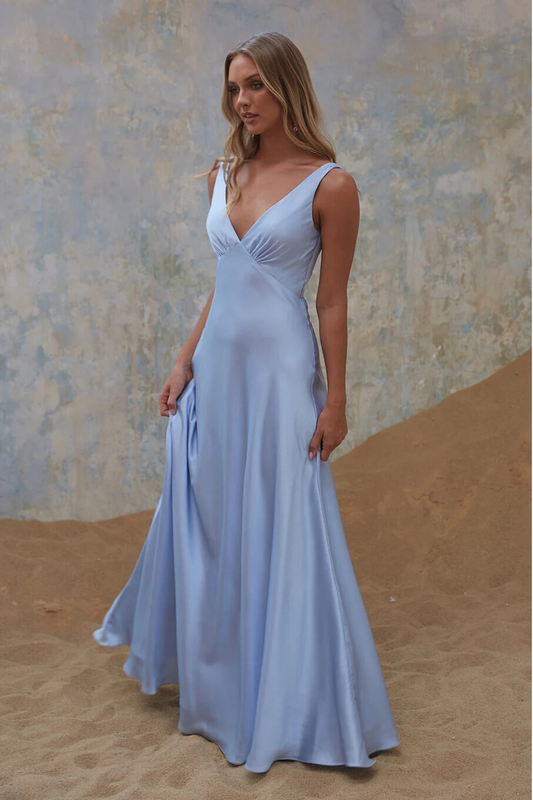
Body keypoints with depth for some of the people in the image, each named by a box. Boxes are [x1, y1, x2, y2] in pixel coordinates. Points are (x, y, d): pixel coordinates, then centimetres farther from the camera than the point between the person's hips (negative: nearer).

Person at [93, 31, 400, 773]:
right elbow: (224, 284, 13)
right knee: (204, 523, 16)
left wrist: (334, 401, -9)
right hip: (218, 365, 6)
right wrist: (184, 364, 9)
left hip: (280, 370, -6)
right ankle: (212, 674, 41)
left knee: (283, 534, 1)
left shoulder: (330, 185, -9)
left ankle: (298, 707, 18)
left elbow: (332, 302, -8)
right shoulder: (224, 175, 8)